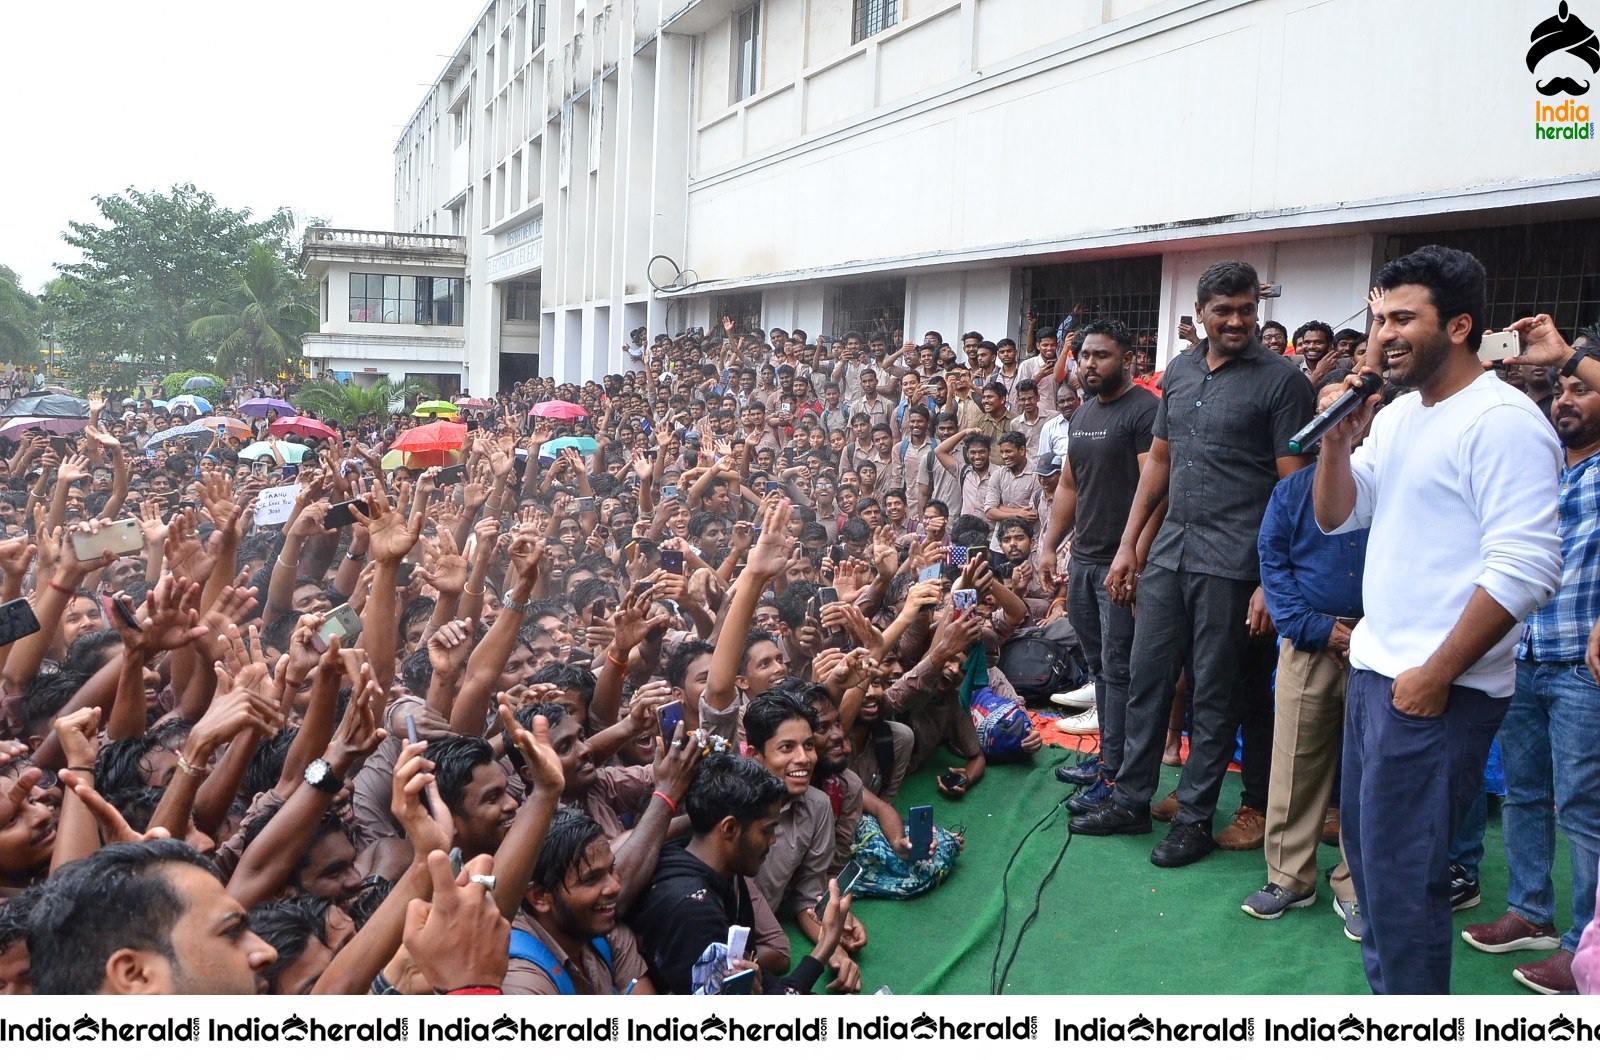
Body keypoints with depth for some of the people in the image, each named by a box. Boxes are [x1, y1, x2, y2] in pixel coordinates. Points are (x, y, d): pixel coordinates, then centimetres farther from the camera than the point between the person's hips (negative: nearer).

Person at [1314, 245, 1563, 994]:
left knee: (1400, 875, -3)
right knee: (1368, 851, 19)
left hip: (1437, 689, -9)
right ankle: (1388, 990, 35)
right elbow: (1337, 517, 14)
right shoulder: (1399, 415, 12)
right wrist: (1338, 438, -3)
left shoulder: (1501, 421, -15)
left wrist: (1437, 675, -19)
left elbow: (1525, 570, -22)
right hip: (1373, 670, 9)